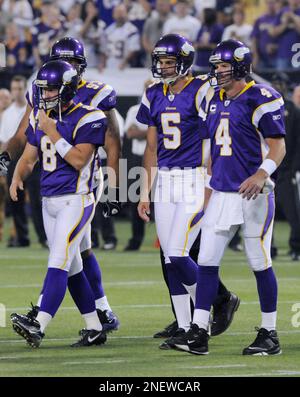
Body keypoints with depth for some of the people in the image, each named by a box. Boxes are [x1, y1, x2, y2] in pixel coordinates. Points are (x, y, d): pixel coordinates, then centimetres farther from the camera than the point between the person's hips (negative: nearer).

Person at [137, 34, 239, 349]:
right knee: (170, 258, 4)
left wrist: (208, 188, -14)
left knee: (176, 255, -13)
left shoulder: (200, 92, -9)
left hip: (194, 181, -7)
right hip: (165, 182, 7)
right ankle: (184, 327, 11)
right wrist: (145, 193, 15)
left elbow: (210, 144, -9)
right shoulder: (154, 96, 12)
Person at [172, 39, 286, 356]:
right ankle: (198, 332, 1)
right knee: (206, 261, 0)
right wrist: (206, 191, 19)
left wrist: (261, 175, -28)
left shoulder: (260, 99, -9)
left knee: (260, 263, 0)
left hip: (253, 195, -7)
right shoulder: (214, 102, 13)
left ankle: (269, 334, 10)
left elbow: (278, 146, -12)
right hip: (221, 194, 7)